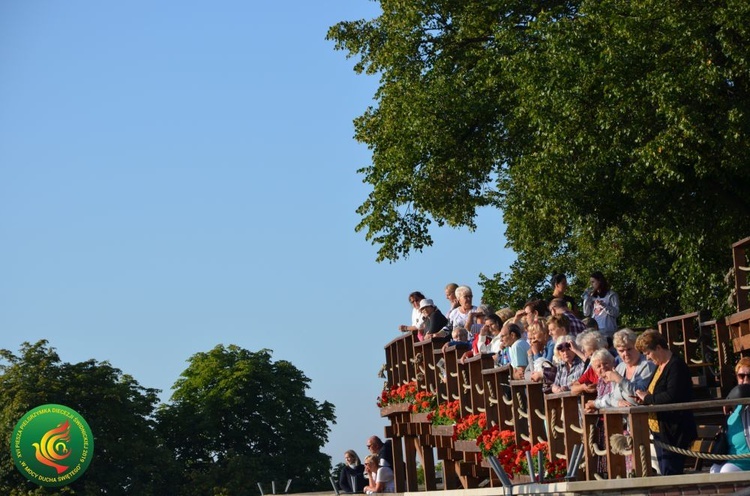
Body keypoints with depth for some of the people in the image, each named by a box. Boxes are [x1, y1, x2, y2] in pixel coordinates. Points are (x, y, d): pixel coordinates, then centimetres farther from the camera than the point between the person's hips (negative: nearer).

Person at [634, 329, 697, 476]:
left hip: (673, 432, -10)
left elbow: (671, 397, -26)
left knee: (670, 475, -12)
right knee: (664, 474, 11)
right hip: (659, 430, 10)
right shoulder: (660, 366, 16)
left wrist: (647, 398, -14)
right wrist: (644, 399, 6)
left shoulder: (676, 366, -14)